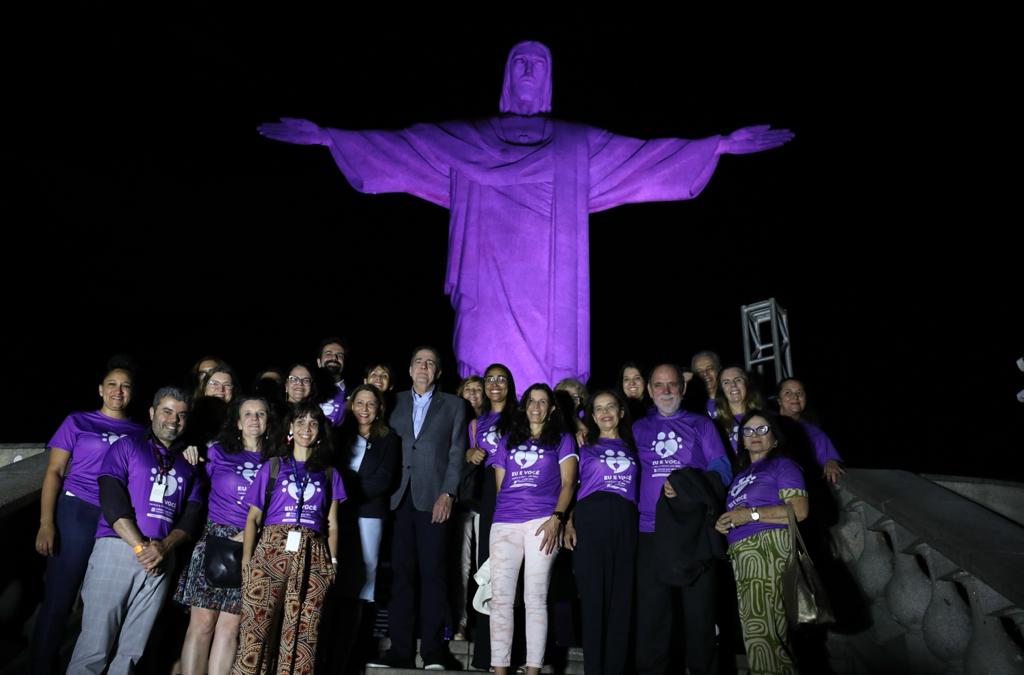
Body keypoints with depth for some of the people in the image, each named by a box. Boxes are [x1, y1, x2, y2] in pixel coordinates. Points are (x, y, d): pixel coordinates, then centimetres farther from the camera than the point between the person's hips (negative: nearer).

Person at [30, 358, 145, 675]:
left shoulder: (140, 433, 12)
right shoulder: (77, 422, 6)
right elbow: (54, 471, 1)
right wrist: (46, 523, -9)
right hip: (77, 514, -2)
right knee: (58, 599, -1)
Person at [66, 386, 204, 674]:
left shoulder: (188, 464, 17)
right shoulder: (127, 447, 6)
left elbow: (191, 515, 9)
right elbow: (112, 500, -6)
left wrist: (164, 546, -10)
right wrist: (140, 546, -13)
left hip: (161, 560, 4)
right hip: (117, 550, -3)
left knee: (131, 651, 7)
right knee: (95, 647, -4)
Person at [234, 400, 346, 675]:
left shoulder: (329, 474, 16)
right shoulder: (272, 466, 11)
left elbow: (332, 523, 15)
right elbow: (253, 516, 7)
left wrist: (332, 560, 2)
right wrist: (246, 557, -5)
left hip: (312, 557, 2)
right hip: (271, 550, -1)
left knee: (301, 635, 1)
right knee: (256, 629, -7)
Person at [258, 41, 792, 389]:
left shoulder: (578, 144, 16)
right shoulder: (465, 140, 16)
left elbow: (648, 155, 11)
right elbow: (397, 145, 11)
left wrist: (723, 143, 5)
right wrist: (325, 135, 4)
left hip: (549, 293, 1)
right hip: (492, 287, 0)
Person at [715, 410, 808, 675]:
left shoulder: (782, 465, 3)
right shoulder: (741, 473, 26)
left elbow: (799, 510, -10)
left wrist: (751, 514, -13)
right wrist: (723, 522, 6)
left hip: (770, 547, -8)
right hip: (742, 556, 8)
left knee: (761, 632, -15)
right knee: (772, 635, 11)